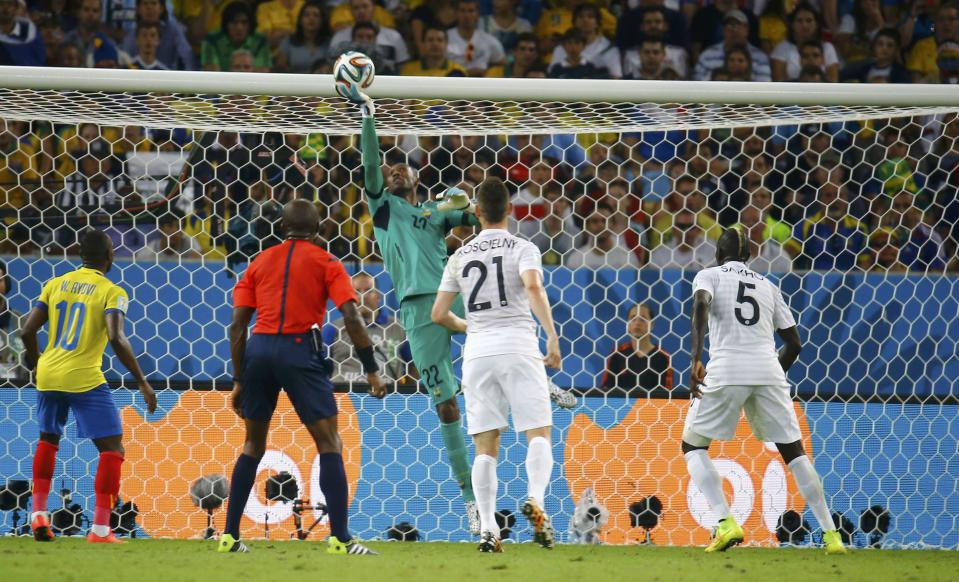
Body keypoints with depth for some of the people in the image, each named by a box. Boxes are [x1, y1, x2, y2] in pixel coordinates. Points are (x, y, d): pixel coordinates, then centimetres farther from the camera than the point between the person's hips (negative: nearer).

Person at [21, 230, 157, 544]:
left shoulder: (55, 284, 9)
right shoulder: (112, 292, -5)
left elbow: (27, 331, 7)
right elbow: (116, 339, -19)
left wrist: (35, 361, 27)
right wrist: (143, 382, -13)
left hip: (49, 374, 5)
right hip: (85, 378, -5)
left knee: (48, 439, 28)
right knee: (112, 448, 2)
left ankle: (38, 514, 22)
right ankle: (100, 527, -7)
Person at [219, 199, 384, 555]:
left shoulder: (260, 262, 17)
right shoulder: (326, 263, 8)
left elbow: (237, 325, 11)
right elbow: (351, 319, -4)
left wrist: (239, 381, 14)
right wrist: (371, 370, -2)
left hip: (258, 351, 4)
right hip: (299, 350, -4)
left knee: (253, 444, 17)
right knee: (329, 442, 0)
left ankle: (229, 536, 16)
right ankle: (339, 538, -9)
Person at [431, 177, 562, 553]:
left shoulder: (460, 256, 12)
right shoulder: (522, 249, 1)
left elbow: (439, 314, 12)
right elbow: (533, 286, -20)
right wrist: (552, 336, -21)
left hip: (478, 352, 3)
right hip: (518, 348, -3)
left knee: (485, 446, 5)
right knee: (539, 433, 0)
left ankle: (488, 528, -5)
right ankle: (536, 500, -27)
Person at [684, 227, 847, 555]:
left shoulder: (709, 275, 12)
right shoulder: (768, 286, 22)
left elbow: (701, 305, -12)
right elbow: (794, 343, 19)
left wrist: (696, 359, -20)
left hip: (726, 371, -3)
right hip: (769, 373, 3)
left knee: (692, 445, 11)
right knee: (794, 451, 11)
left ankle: (726, 524, -9)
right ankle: (830, 534, 3)